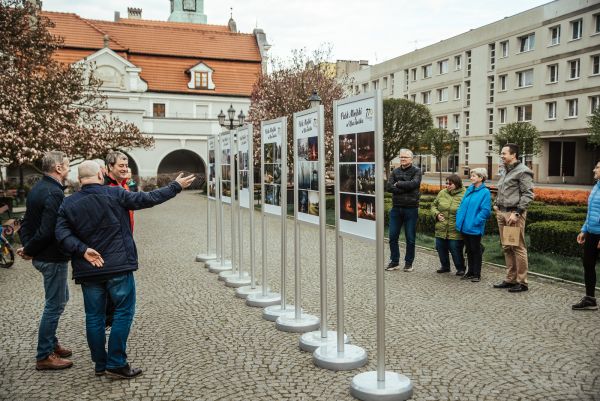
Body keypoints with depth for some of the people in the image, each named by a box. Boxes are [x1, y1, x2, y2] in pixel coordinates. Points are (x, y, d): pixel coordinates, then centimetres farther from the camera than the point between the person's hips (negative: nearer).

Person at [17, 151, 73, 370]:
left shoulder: (37, 188, 10)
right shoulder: (54, 193, -22)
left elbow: (27, 222, 13)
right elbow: (47, 231, -26)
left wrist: (27, 247, 4)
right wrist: (28, 250, -12)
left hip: (43, 256, 10)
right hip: (53, 257, -10)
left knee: (60, 299, 22)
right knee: (54, 305, 1)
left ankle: (51, 343, 33)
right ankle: (44, 356, 11)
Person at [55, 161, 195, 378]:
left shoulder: (68, 203, 3)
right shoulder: (115, 194, -7)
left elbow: (62, 233, -6)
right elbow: (148, 199, -4)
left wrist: (83, 250, -11)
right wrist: (176, 186, 4)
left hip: (88, 271, 4)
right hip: (119, 266, -4)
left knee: (94, 316, 12)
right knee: (124, 312, 6)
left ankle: (100, 364, 22)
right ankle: (116, 363, 6)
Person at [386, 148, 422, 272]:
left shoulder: (417, 171, 1)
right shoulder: (395, 172, 9)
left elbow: (413, 184, -19)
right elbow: (389, 187, -7)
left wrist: (398, 184, -8)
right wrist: (406, 188, -15)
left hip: (411, 209, -3)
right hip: (396, 208, 3)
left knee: (410, 238, 4)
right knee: (393, 237, 6)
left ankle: (409, 263, 17)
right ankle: (394, 262, 18)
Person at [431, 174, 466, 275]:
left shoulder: (464, 195, -8)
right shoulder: (442, 193, 6)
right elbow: (434, 205, 17)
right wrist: (437, 214, -2)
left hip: (455, 231, -5)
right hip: (441, 229, 5)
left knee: (456, 250, -1)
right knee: (441, 248, 11)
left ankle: (460, 268, 22)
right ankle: (445, 266, 33)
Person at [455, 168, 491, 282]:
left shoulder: (485, 192, -11)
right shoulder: (469, 189, 9)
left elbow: (486, 210, -16)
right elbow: (462, 205, 15)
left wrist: (475, 222, -18)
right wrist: (459, 219, 6)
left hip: (474, 229, -6)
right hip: (465, 226, 6)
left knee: (476, 250, 4)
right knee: (469, 250, 15)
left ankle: (477, 274, 14)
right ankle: (470, 272, 26)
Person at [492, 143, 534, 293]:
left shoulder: (522, 171, -8)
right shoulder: (506, 171, 17)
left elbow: (528, 195, -14)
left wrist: (517, 213, -18)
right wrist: (497, 204, 15)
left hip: (514, 214, -9)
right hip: (501, 213, 9)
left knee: (518, 248, -3)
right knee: (506, 248, 13)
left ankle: (522, 282, 5)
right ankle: (510, 279, 22)